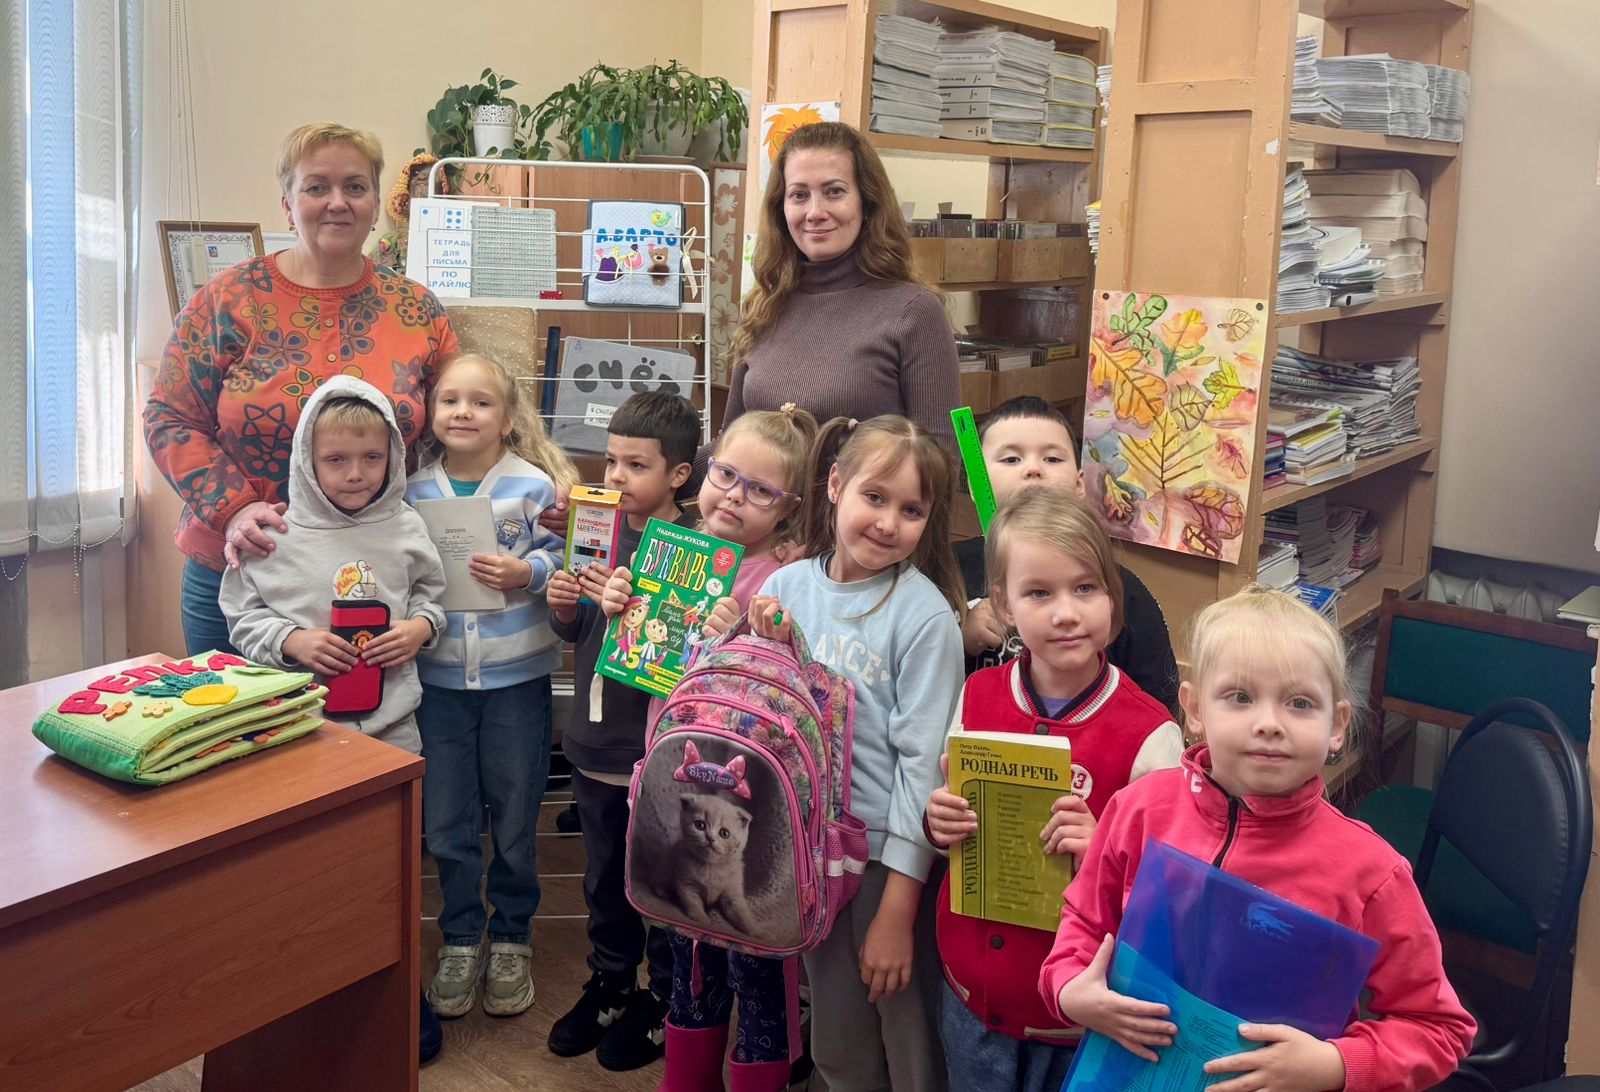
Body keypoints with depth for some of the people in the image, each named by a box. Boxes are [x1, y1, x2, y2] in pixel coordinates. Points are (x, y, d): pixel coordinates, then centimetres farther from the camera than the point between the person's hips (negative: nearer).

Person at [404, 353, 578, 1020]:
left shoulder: (534, 486, -5)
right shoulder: (414, 493, 3)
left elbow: (565, 562, -5)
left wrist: (526, 573, -22)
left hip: (516, 674, -2)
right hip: (438, 678, 2)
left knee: (514, 817, 10)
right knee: (446, 820, 11)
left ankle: (511, 939, 28)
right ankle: (460, 940, 28)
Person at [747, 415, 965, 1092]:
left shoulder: (924, 614, -14)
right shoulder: (787, 587, -1)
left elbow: (922, 758, -14)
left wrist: (897, 909, -14)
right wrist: (769, 652, -12)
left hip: (890, 853, -4)